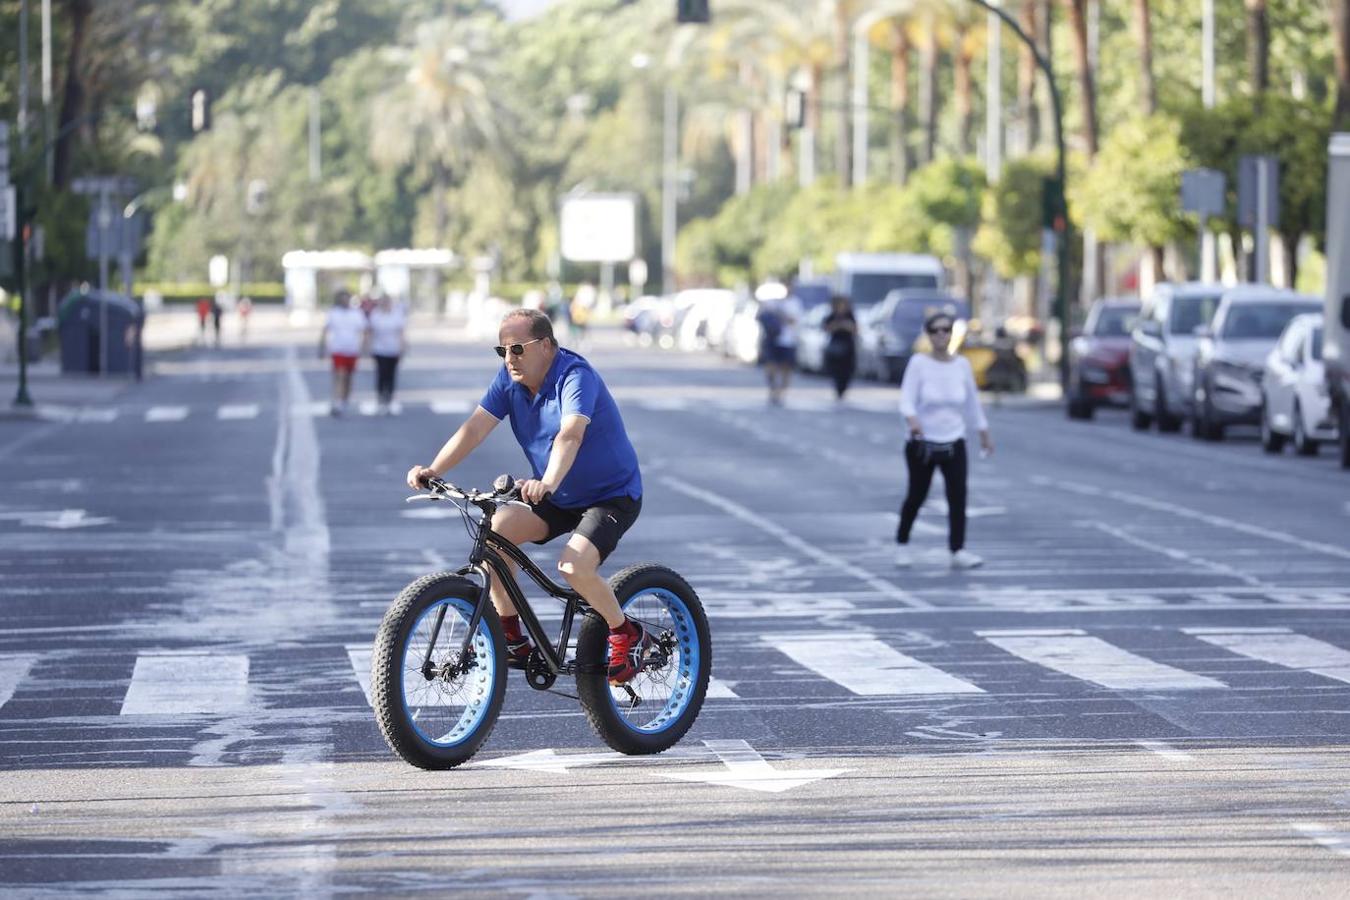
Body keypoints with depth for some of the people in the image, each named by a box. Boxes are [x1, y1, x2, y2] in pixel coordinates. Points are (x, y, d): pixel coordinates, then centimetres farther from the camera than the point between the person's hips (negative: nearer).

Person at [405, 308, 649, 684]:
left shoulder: (575, 376, -25)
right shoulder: (510, 379, -4)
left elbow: (570, 434, -42)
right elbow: (475, 428, -13)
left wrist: (548, 483, -59)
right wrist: (433, 471, -28)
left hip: (611, 495, -7)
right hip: (558, 497, 7)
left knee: (574, 566, -29)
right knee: (496, 528, -17)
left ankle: (628, 635, -2)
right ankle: (511, 640, -5)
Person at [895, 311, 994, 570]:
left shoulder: (962, 365, 3)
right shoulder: (919, 363, -8)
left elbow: (972, 403, 15)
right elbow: (907, 399, -16)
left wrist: (984, 434, 21)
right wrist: (911, 419, -37)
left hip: (954, 444, 2)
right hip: (922, 443, -2)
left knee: (958, 495, -11)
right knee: (916, 497, 7)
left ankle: (958, 551, -12)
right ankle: (902, 544, 29)